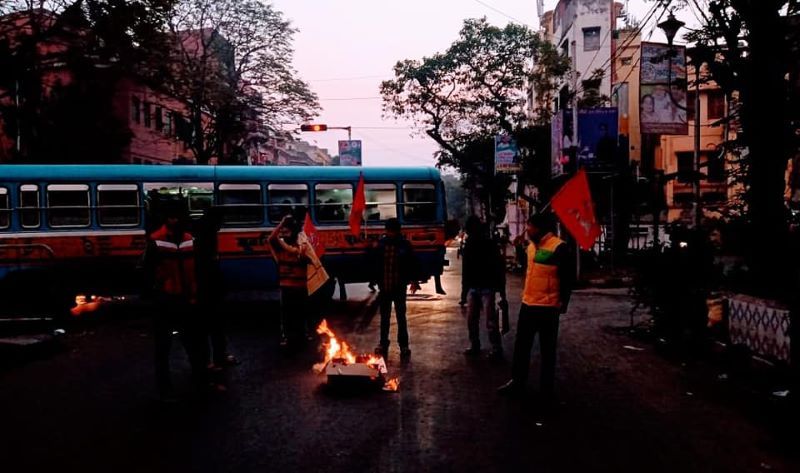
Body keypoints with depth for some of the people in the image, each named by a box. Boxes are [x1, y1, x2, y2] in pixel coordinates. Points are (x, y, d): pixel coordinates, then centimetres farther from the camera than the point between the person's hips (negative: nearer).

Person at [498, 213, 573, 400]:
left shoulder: (558, 247, -14)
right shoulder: (532, 245, 10)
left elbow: (567, 277, -12)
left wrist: (563, 302, -12)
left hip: (547, 307, -8)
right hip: (527, 304, 8)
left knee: (547, 349, 6)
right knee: (521, 346, 14)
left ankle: (547, 388, 18)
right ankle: (517, 382, 27)